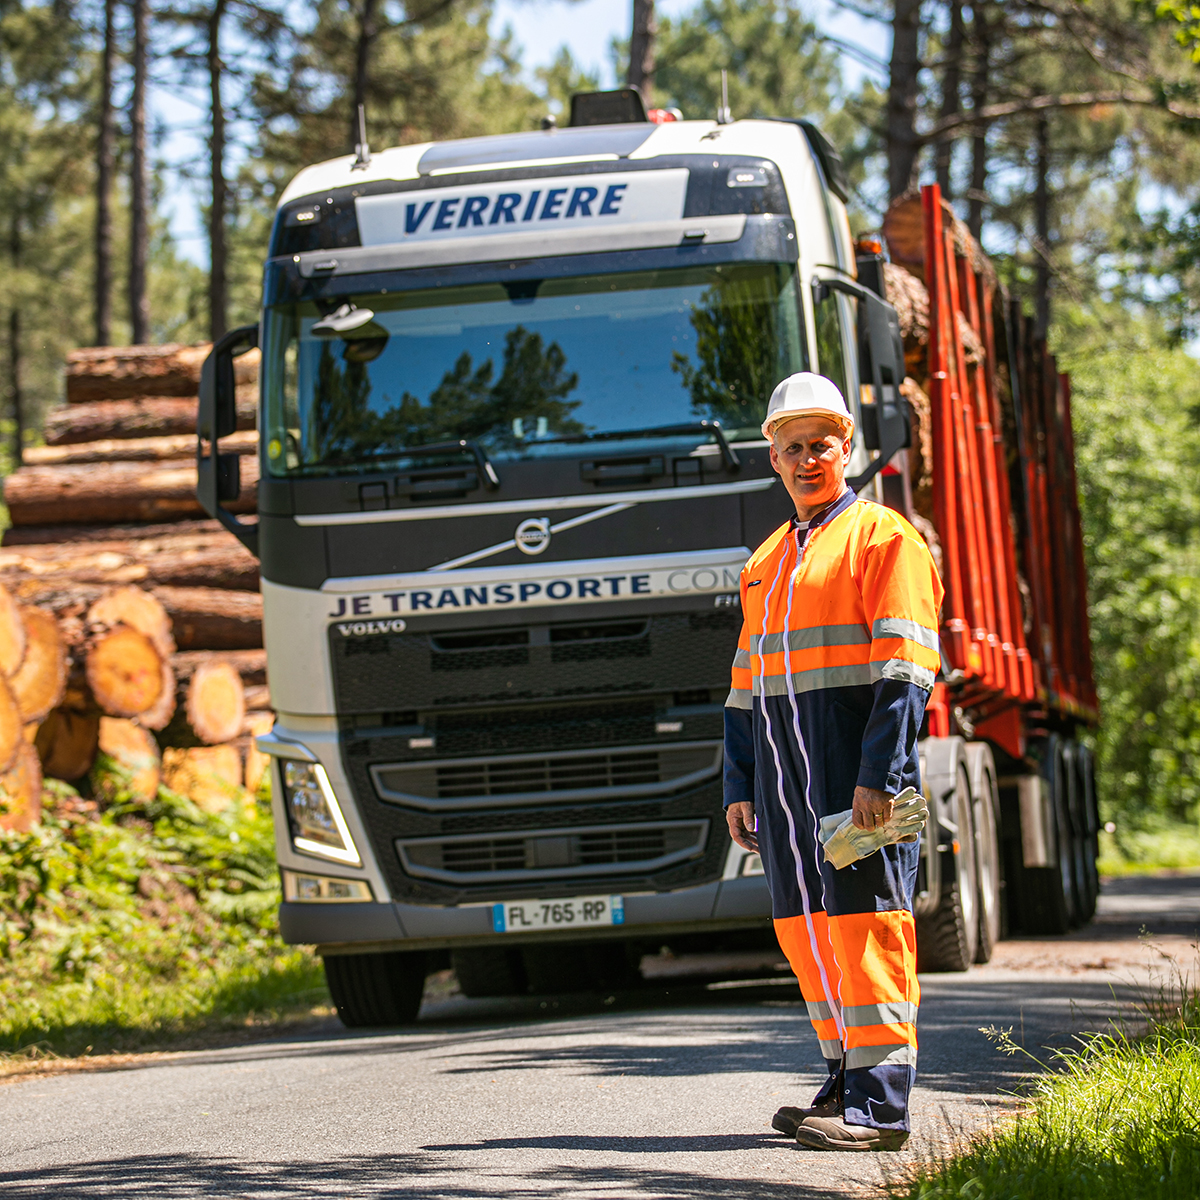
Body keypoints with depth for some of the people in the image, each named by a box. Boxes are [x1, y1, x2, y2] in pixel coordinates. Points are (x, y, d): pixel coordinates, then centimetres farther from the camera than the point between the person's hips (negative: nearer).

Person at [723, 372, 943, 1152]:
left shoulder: (883, 539, -1)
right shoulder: (767, 563, 22)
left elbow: (903, 670, -10)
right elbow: (747, 683, 24)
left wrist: (877, 774, -18)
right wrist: (741, 787, 15)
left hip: (857, 772, -8)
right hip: (786, 778, 8)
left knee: (865, 926, -9)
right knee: (806, 930, 8)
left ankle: (880, 1107, -10)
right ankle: (848, 1084, 16)